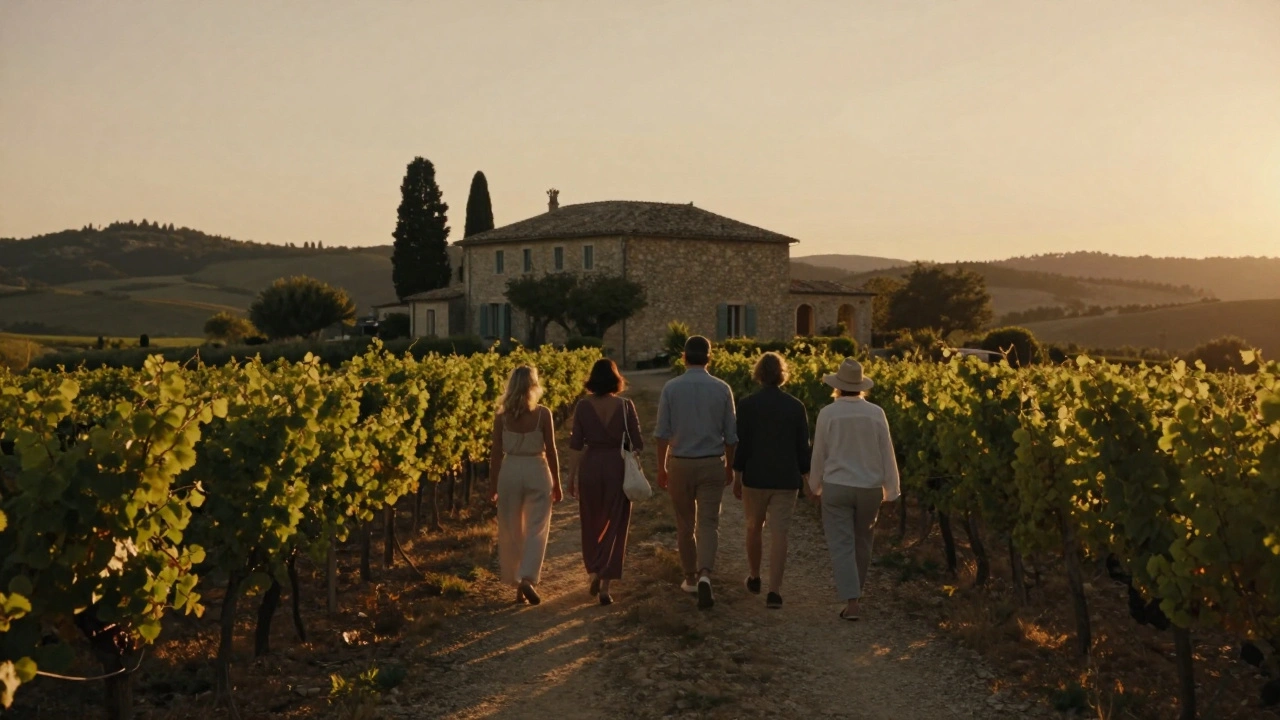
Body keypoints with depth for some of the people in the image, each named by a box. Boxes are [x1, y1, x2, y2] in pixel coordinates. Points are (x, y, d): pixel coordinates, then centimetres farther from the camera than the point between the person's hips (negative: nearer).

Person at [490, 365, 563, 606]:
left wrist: (494, 485, 8)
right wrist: (557, 483, 3)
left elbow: (496, 453, -1)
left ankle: (516, 583, 19)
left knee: (510, 531, 13)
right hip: (536, 472, -2)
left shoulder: (502, 416, -4)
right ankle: (527, 579, -11)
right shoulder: (543, 414, -8)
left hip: (510, 472, 2)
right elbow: (550, 451, -6)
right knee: (536, 530, 5)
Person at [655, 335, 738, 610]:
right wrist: (729, 467, 15)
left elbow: (662, 433, -4)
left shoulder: (671, 388, -5)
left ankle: (690, 578, 24)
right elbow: (730, 434, 2)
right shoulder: (722, 389, -3)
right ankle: (704, 574, -17)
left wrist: (661, 467, 6)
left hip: (680, 463, 0)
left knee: (685, 524, 14)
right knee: (708, 522, 3)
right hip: (712, 463, 0)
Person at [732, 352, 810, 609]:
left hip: (755, 477, -1)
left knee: (754, 527, 18)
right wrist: (804, 477, 14)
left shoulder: (747, 404, -7)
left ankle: (754, 578, 33)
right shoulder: (796, 406, 0)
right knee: (779, 533, 1)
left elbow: (741, 443, -7)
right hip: (786, 479, 1)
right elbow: (803, 446, 3)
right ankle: (775, 590, -3)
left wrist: (737, 477, 1)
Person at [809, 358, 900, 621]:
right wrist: (891, 491, 10)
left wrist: (815, 487, 15)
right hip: (869, 488, 3)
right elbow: (887, 455, 0)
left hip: (836, 487, -2)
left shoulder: (827, 414, -10)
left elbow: (819, 454, 0)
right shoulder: (876, 413, -5)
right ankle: (855, 591, 36)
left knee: (841, 545, 1)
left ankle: (851, 601, -9)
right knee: (862, 542, 20)